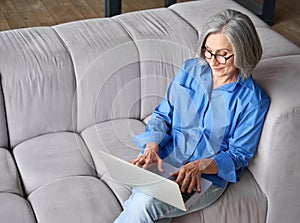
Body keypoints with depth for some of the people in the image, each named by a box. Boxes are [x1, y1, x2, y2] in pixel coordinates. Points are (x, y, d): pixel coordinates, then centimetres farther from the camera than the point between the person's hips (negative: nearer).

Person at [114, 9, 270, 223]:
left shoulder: (253, 100, -8)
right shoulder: (190, 70, 3)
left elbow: (238, 155, -5)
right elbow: (163, 114, 8)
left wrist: (200, 165, -23)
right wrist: (152, 147, -12)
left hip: (210, 175, -3)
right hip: (166, 159, 4)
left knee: (144, 204, -27)